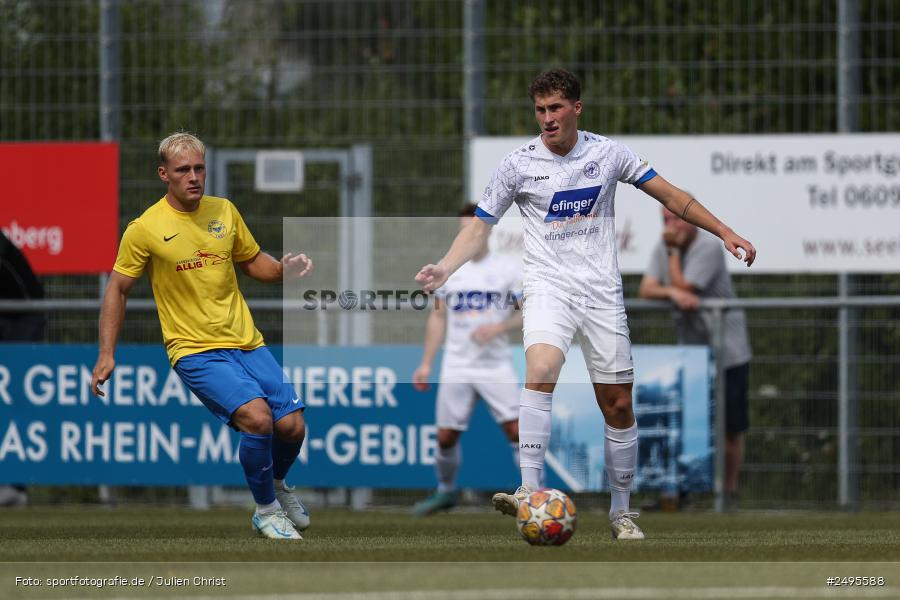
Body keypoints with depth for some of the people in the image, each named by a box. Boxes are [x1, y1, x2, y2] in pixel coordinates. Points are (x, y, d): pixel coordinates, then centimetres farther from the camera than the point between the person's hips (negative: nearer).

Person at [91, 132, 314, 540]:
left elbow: (253, 262, 21)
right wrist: (106, 355, -2)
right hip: (194, 351, -5)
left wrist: (284, 269, -2)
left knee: (292, 426, -5)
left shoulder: (224, 211, 6)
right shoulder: (145, 228, -6)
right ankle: (266, 510, -5)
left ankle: (275, 482, 30)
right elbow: (117, 289, 3)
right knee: (257, 417, -26)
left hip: (246, 343, 5)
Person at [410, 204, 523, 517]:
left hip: (496, 365, -2)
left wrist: (498, 328, -17)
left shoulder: (505, 269, 0)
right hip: (456, 368, 2)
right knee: (446, 435, 5)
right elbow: (438, 318, 12)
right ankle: (445, 492, 27)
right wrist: (426, 364, 9)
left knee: (516, 429, -13)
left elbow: (524, 313, 2)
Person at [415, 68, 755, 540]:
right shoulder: (519, 164, -2)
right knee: (541, 368, -31)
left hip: (602, 291, 2)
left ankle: (621, 512, 18)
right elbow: (479, 227, 4)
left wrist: (724, 233, 5)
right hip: (548, 286, -2)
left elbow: (669, 195, 9)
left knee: (618, 407, 2)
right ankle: (530, 492, -36)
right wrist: (443, 270, -12)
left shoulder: (607, 153, 2)